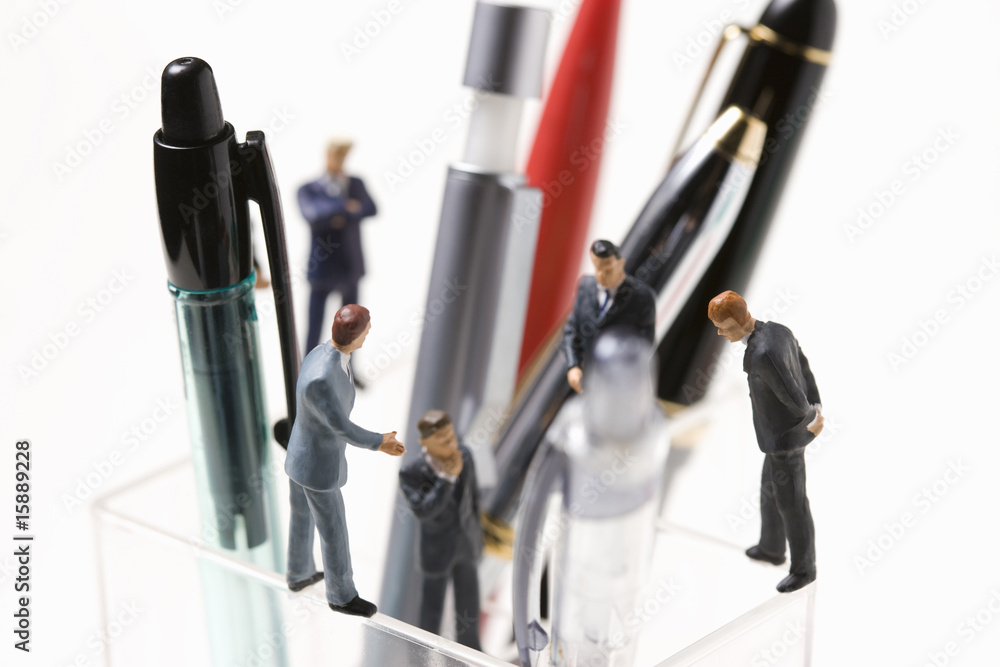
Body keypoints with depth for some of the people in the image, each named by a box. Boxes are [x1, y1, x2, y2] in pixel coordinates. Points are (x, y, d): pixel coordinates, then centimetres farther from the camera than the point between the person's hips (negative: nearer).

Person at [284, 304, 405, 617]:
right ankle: (342, 595, 38)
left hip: (300, 456, 9)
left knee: (303, 518, 31)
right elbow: (342, 428, -31)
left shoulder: (319, 355, -11)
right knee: (334, 534, 15)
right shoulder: (320, 379, -44)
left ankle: (299, 574, 55)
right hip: (318, 468, -9)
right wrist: (379, 443, -14)